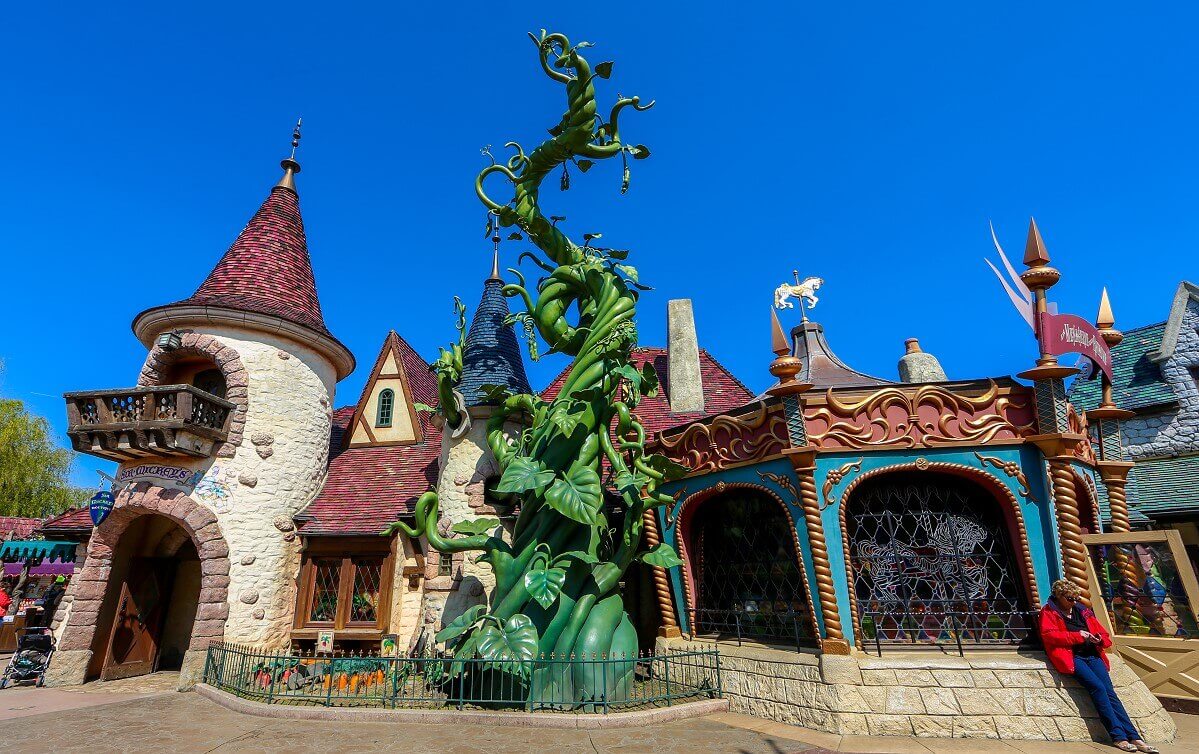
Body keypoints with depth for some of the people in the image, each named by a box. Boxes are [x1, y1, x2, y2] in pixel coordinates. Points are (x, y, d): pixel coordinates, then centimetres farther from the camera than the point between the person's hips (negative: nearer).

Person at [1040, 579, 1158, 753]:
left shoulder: (1081, 610, 20)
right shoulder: (1049, 611, 3)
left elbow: (1102, 632, 23)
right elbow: (1049, 635, -10)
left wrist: (1100, 639, -1)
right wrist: (1078, 635, -13)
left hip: (1092, 655, 5)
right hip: (1072, 657, -5)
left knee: (1109, 691, -12)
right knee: (1098, 687, -22)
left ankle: (1134, 737, -13)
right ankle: (1118, 737, -19)